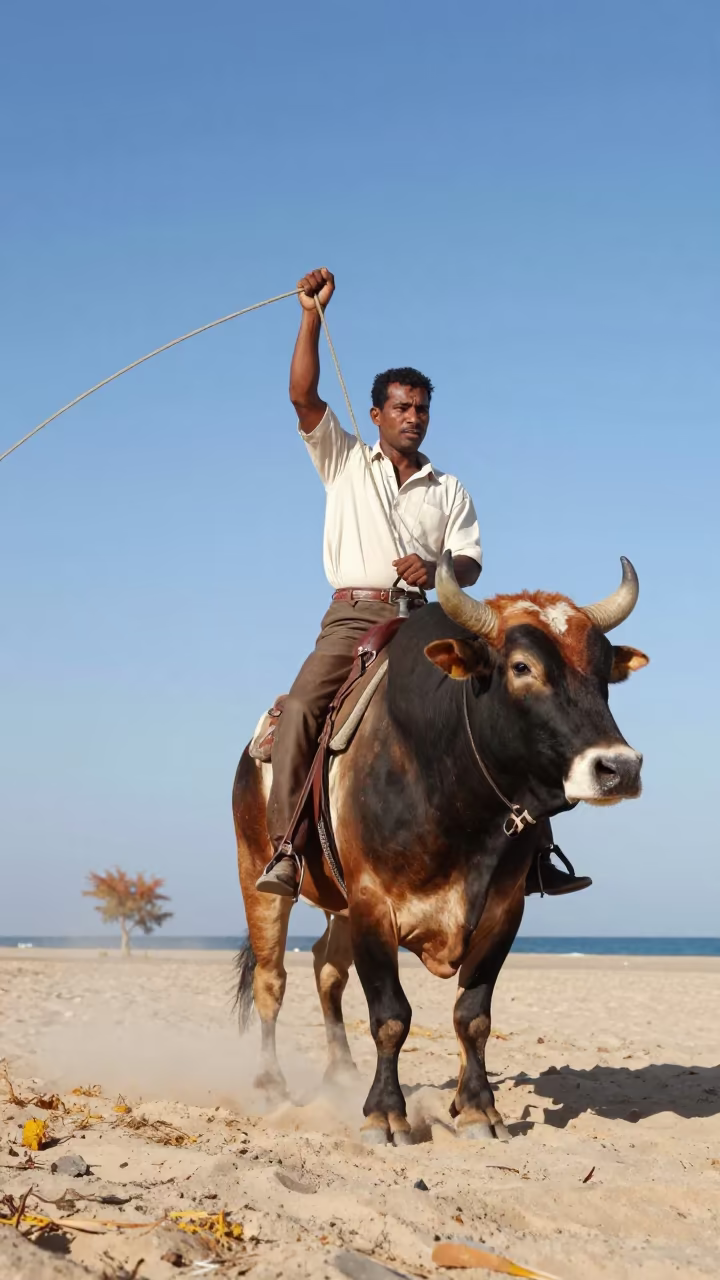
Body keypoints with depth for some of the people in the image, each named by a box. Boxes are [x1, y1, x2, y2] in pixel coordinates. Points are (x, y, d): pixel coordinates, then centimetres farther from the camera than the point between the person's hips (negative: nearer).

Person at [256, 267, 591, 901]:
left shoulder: (450, 488, 19)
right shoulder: (344, 461, 14)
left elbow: (471, 562, 10)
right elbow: (304, 396, 1)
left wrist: (437, 568, -14)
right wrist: (313, 314, -5)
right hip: (354, 615, -2)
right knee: (302, 706, -27)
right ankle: (285, 849, -28)